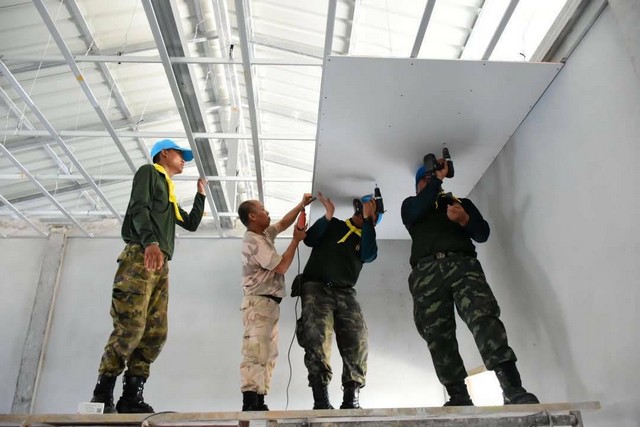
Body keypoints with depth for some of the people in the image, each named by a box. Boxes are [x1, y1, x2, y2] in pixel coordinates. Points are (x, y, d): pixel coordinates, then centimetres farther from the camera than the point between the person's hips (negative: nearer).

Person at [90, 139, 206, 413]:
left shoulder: (168, 190, 33)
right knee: (130, 328, -15)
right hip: (140, 257, -8)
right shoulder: (149, 172, 9)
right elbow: (139, 207, -9)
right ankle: (102, 395, -6)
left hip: (161, 265, 8)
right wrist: (150, 241, -25)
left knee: (155, 333, -1)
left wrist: (200, 195, 35)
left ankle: (131, 396, 0)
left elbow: (191, 223, 38)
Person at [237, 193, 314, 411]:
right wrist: (296, 240, -7)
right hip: (258, 303, -10)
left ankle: (259, 402, 12)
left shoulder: (264, 234, 14)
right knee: (255, 354, -15)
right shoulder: (253, 241, -14)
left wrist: (302, 205, 19)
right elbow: (281, 266, -15)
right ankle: (250, 403, -17)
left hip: (269, 303, 10)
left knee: (268, 354, 9)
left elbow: (283, 223, 28)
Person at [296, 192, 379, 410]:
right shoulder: (333, 226, 16)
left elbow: (368, 256, -3)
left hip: (345, 293, 3)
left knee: (357, 342, -14)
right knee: (318, 340, -21)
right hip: (316, 287, -3)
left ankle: (351, 400, -12)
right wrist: (328, 215, -7)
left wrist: (367, 219, -4)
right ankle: (321, 400, -22)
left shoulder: (367, 238, 20)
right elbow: (310, 239, 1)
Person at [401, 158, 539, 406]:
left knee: (483, 314, -24)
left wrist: (465, 220, -5)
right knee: (437, 334, -11)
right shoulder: (411, 204, 28)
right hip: (426, 271, 1)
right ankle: (459, 397, -10)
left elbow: (483, 233, 17)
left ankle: (513, 389, -32)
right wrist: (438, 178, 5)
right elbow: (416, 212, 2)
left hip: (462, 263, 0)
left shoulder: (461, 202, 30)